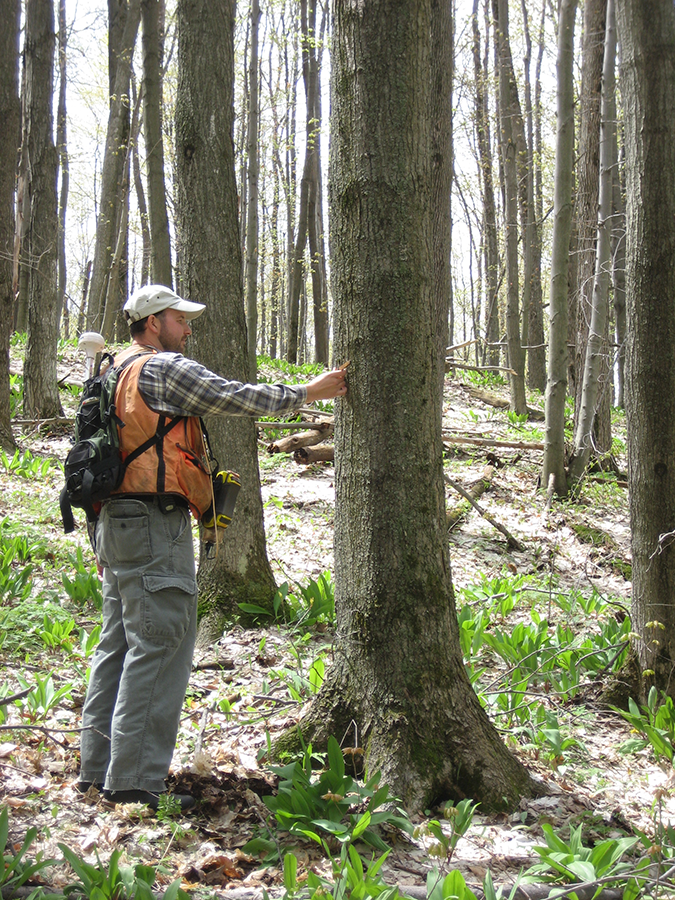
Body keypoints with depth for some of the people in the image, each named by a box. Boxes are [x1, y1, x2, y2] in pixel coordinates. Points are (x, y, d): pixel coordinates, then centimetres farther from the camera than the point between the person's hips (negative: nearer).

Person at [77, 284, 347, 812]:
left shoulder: (117, 372, 19)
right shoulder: (165, 368, -10)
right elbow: (236, 398, -11)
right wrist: (308, 393, -1)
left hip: (116, 523, 10)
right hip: (155, 526, -10)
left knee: (120, 644, 13)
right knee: (158, 648, -8)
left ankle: (98, 769, 19)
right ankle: (135, 782, -6)